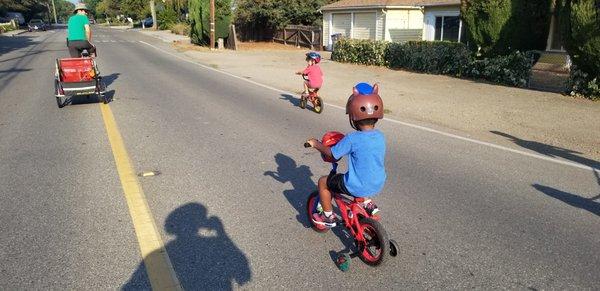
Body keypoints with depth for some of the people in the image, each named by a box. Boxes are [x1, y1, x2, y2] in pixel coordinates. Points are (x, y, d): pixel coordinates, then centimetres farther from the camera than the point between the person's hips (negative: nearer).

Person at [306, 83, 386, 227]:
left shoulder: (352, 139, -23)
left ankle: (328, 216, 24)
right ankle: (368, 203, 34)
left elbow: (331, 153, -13)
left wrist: (316, 144, 3)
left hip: (358, 188, -6)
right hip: (377, 185, 6)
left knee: (323, 182, 14)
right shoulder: (380, 136, -4)